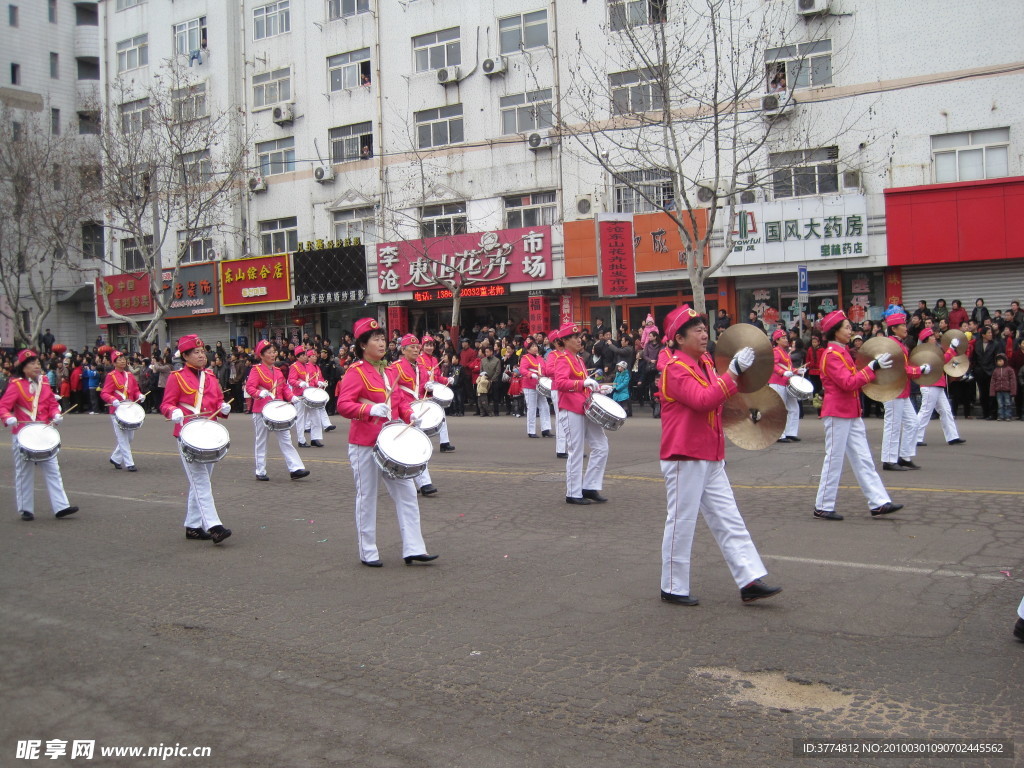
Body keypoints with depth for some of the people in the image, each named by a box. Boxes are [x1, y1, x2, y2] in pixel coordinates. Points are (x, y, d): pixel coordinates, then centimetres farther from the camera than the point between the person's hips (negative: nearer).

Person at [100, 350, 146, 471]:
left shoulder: (129, 375, 12)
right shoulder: (111, 376, -6)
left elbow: (135, 390, 19)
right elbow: (104, 394, -10)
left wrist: (139, 395, -3)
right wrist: (113, 400, -28)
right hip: (117, 411, -6)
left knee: (130, 437, 10)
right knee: (123, 438, -5)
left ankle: (115, 458, 26)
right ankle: (129, 464, -3)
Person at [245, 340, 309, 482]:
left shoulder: (278, 370, 12)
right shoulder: (256, 370, -5)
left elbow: (285, 387, 15)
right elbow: (249, 387, -16)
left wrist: (292, 397, -4)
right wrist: (260, 393, -36)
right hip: (262, 410, -5)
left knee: (285, 439, 0)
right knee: (261, 441, 6)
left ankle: (295, 469, -3)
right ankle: (260, 472, 15)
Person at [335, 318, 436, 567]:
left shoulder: (386, 370, 11)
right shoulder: (355, 372, -11)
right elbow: (343, 405, -21)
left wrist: (409, 416, 3)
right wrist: (371, 409, -35)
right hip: (365, 446, -7)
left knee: (406, 493, 4)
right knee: (367, 497, 4)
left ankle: (413, 549, 9)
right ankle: (368, 553, 16)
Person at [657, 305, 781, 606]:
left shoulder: (705, 363, 13)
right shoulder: (676, 368, -14)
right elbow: (702, 400, -27)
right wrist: (733, 372, -29)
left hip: (711, 459, 9)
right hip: (685, 458, -9)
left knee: (729, 521, 7)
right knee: (681, 523, 1)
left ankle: (750, 581, 10)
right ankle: (673, 588, 13)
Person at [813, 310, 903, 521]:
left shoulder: (843, 352, 15)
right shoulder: (831, 355, -15)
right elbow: (848, 383, -23)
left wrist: (873, 369, 7)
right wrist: (872, 366, -23)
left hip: (852, 414, 10)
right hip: (837, 414, -10)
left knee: (863, 459, 7)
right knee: (834, 460, -3)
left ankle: (879, 503, 8)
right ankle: (823, 507, 6)